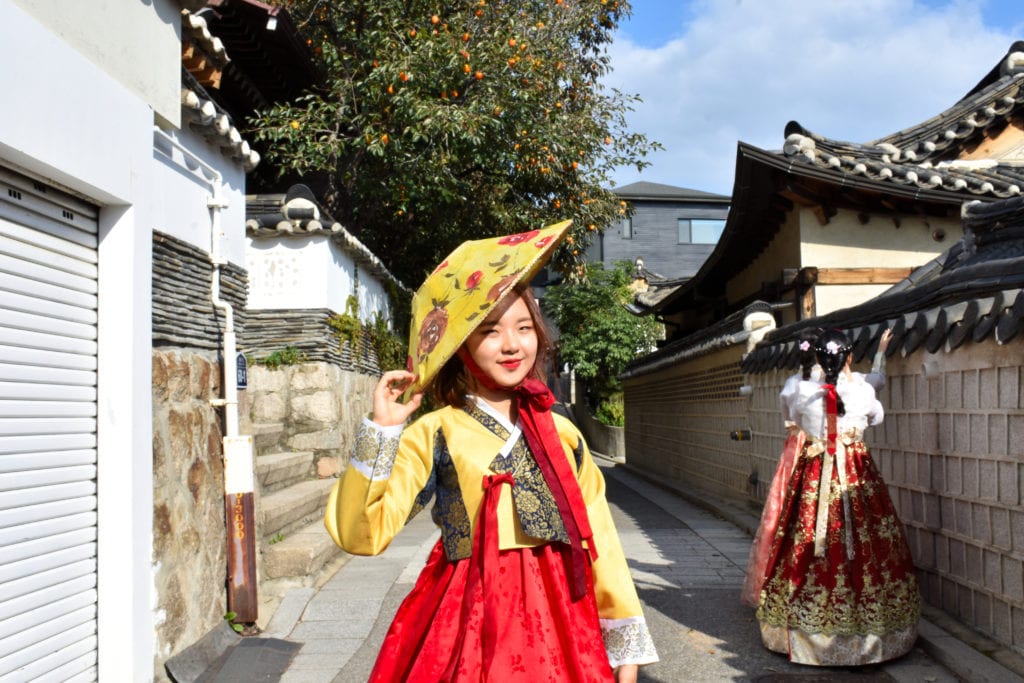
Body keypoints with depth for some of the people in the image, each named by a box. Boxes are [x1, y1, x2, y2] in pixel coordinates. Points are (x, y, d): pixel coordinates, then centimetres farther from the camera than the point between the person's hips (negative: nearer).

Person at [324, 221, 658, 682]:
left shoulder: (561, 433, 6)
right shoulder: (434, 435, -5)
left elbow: (597, 535, 9)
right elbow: (361, 534, -12)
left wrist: (626, 643, 9)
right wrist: (382, 432, -19)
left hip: (559, 624, 3)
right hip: (471, 625, -3)